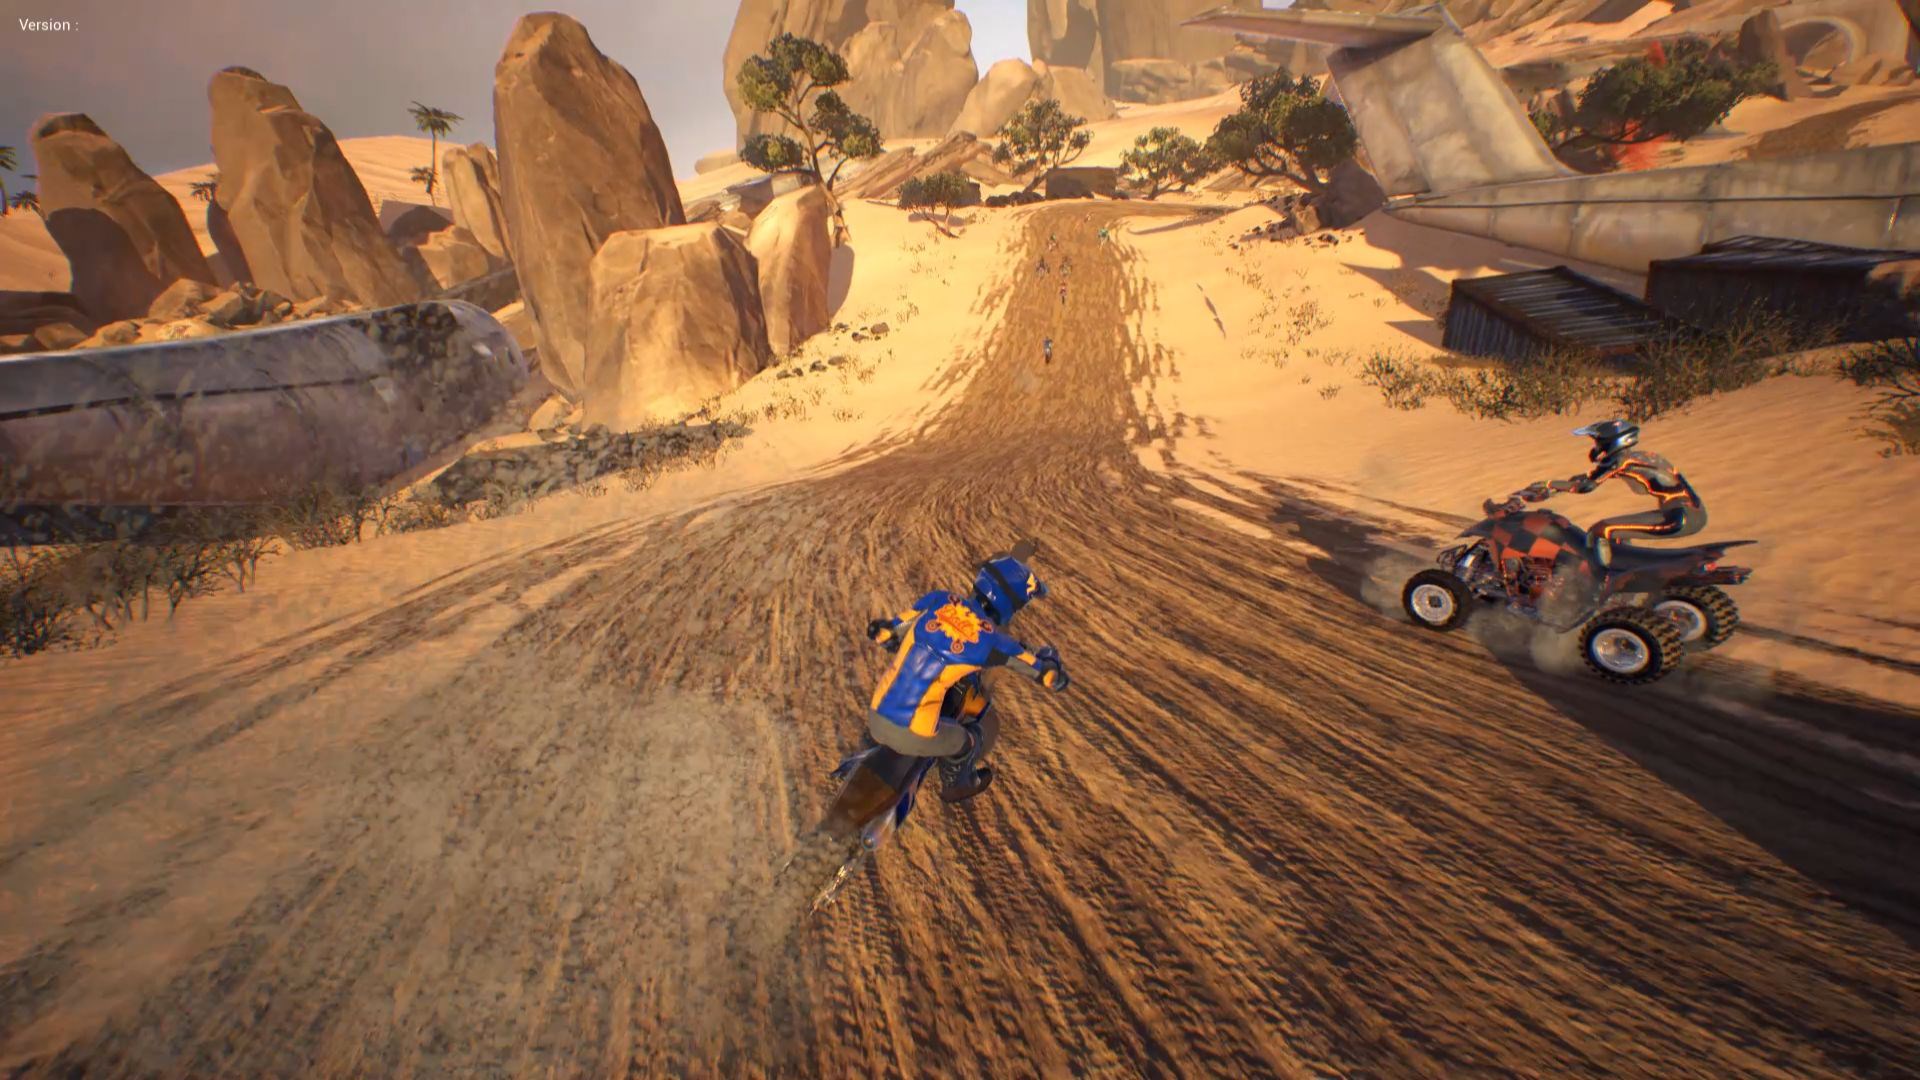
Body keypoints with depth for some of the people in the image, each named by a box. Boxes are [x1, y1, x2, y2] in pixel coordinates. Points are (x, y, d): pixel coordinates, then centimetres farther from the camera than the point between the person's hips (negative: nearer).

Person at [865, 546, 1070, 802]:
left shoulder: (937, 600, 0)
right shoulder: (995, 642, -8)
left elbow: (880, 631, 11)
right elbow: (1054, 678, 5)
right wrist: (1048, 655, 27)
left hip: (876, 717, 3)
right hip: (913, 735, -3)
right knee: (966, 741, 29)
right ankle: (957, 785, 57)